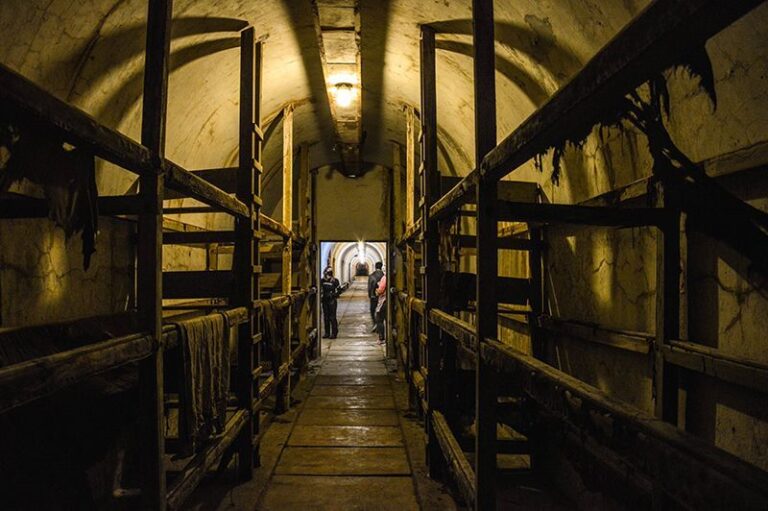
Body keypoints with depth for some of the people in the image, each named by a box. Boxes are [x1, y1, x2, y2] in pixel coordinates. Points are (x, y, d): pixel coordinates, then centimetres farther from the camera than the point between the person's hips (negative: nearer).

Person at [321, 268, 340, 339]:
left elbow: (339, 290, -3)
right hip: (325, 301, 6)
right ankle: (327, 333, 17)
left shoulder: (335, 281, -8)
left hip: (332, 301, -5)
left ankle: (334, 333, 1)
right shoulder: (322, 281, 7)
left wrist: (333, 295, -14)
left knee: (332, 317, -5)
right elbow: (320, 290, 19)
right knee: (326, 317, 9)